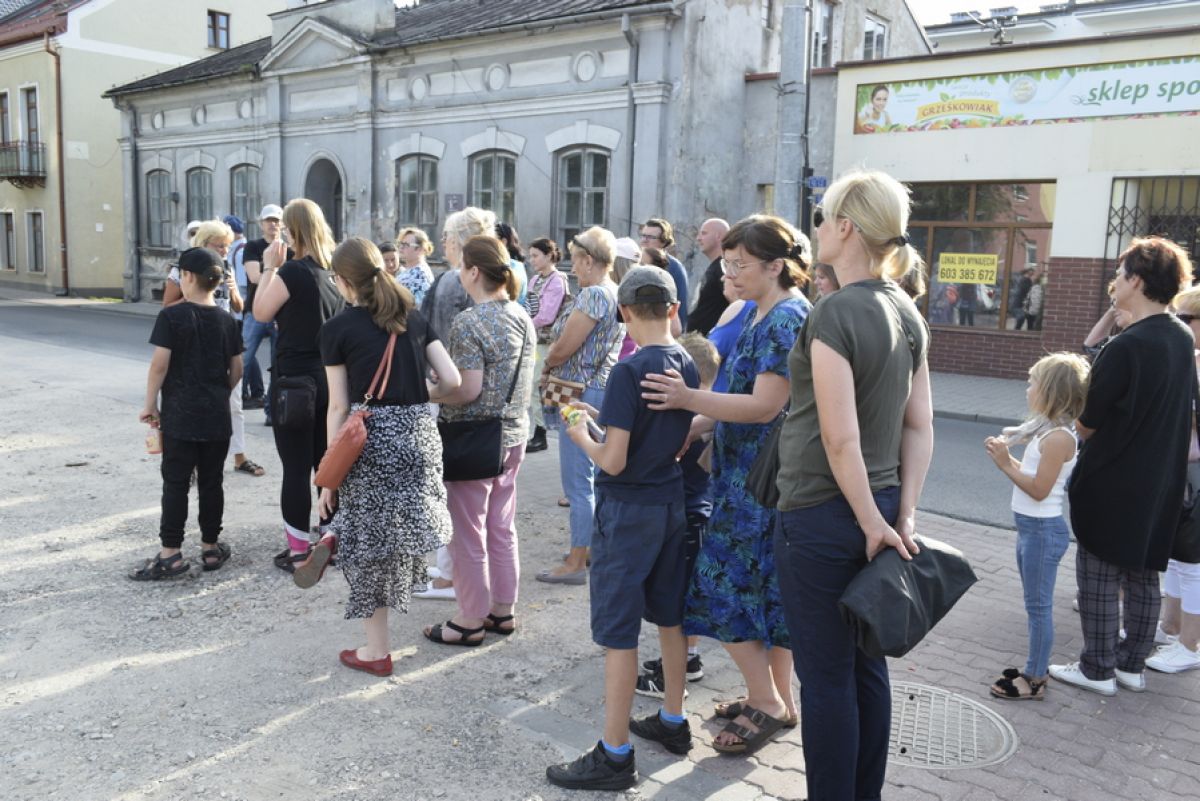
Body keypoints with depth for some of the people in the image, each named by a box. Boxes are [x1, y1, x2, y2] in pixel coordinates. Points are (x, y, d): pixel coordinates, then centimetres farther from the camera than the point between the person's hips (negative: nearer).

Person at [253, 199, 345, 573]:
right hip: (331, 378, 7)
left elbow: (262, 313, -5)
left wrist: (269, 267, 1)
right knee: (328, 462, 14)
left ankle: (298, 551, 7)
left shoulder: (293, 271, -15)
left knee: (296, 467, 0)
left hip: (295, 379, -7)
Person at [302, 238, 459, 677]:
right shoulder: (414, 316, 7)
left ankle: (377, 651, 15)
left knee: (372, 545, 9)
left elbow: (338, 407, -5)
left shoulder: (337, 329, -4)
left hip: (370, 439, -4)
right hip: (419, 434, 4)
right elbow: (452, 380, 1)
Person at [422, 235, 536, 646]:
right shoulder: (522, 316, 5)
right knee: (502, 528, 18)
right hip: (513, 434, 8)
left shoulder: (468, 323, -19)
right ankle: (503, 609, 29)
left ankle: (470, 621, 16)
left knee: (468, 534, 5)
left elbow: (468, 389, -22)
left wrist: (427, 394, -8)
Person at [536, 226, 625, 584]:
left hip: (583, 394, -10)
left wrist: (546, 367, 1)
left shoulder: (593, 294, -17)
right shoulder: (616, 293, 13)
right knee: (595, 478, 18)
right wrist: (555, 367, 5)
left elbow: (563, 348, -18)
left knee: (578, 482, -3)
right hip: (604, 389, 10)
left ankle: (576, 563, 4)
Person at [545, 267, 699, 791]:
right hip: (672, 501, 8)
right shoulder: (687, 365, 2)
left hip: (628, 511, -8)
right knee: (669, 616, 19)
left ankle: (614, 756, 8)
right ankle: (672, 721, 34)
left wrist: (580, 435, -2)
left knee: (618, 633, 0)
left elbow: (613, 460, -22)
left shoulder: (629, 370, -20)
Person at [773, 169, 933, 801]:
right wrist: (903, 516, 6)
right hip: (879, 508, 8)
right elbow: (920, 426, 7)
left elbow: (840, 439, -21)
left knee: (826, 676, 5)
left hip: (822, 516, -8)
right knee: (867, 665, 18)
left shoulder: (835, 314, -18)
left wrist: (872, 523, -12)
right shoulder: (906, 311, 7)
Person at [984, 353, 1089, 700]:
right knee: (1036, 603, 17)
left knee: (1038, 605, 0)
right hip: (1032, 526, 10)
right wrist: (1006, 455, 0)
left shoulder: (1058, 437, -20)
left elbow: (1039, 489, -21)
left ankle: (1035, 679, 10)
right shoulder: (1047, 431, 9)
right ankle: (1037, 667, 28)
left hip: (1042, 529, -10)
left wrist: (1006, 465, -18)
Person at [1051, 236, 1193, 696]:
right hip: (1161, 483, 8)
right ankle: (1132, 664, 28)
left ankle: (1097, 670, 14)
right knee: (1143, 576, 16)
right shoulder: (1183, 339, 4)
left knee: (1099, 577, 4)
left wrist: (1082, 425, 5)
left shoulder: (1127, 347, -22)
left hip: (1112, 483, -8)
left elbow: (1087, 424, -16)